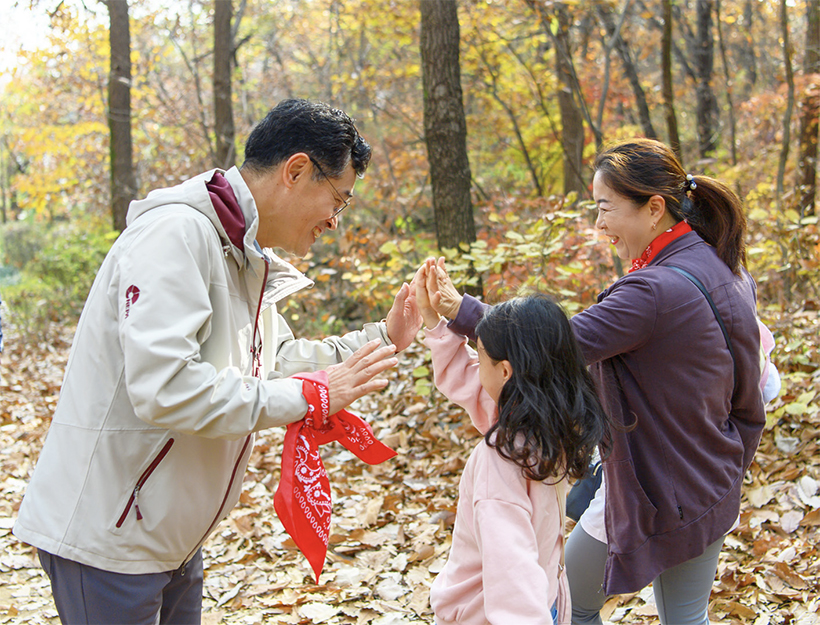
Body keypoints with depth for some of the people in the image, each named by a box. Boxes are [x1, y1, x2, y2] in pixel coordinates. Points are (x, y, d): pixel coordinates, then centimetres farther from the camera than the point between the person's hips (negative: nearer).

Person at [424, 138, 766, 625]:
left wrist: (463, 311, -25)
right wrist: (731, 472, 20)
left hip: (650, 501, -8)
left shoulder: (656, 291, -29)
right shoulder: (726, 271, 0)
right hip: (714, 497, 8)